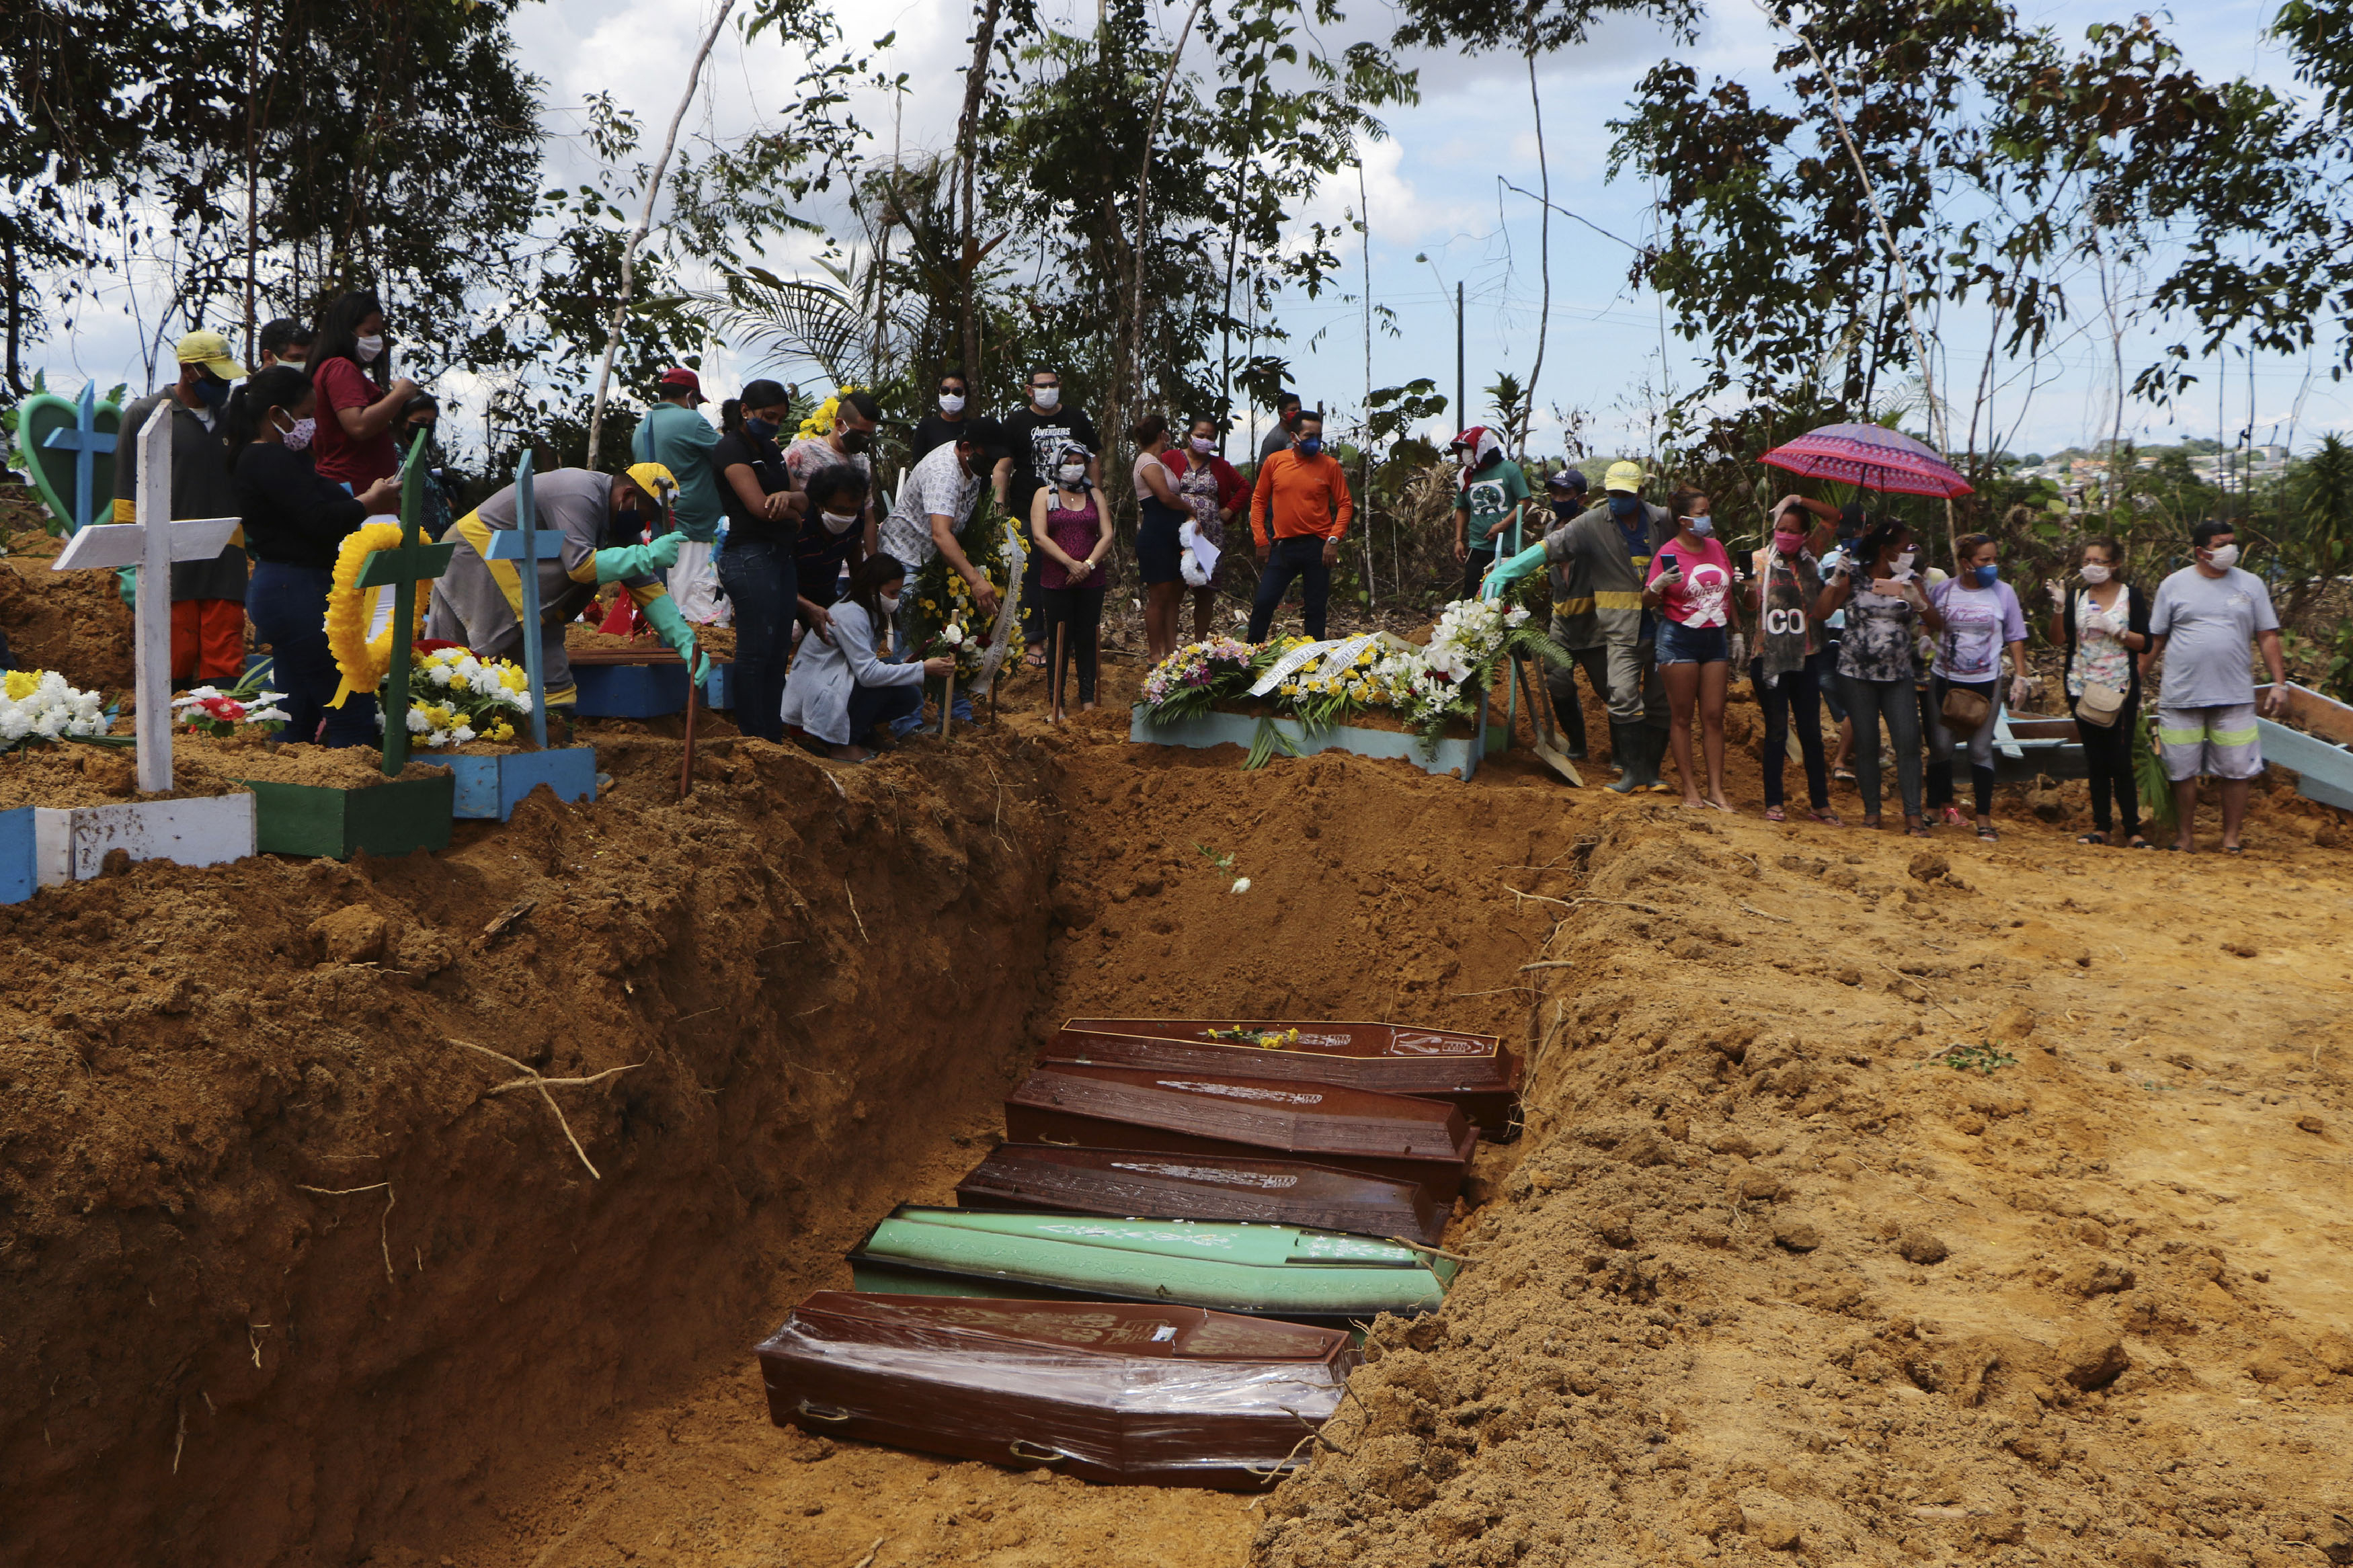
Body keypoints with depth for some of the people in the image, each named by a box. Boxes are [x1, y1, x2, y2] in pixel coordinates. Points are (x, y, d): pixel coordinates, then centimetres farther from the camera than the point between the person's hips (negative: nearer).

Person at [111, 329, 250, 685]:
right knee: (175, 668, -3)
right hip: (170, 566, -3)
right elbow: (129, 495, 1)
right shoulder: (145, 415, 2)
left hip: (225, 566, 4)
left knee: (225, 668, -2)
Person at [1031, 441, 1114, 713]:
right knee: (1059, 642, -1)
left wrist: (1089, 564, -11)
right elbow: (1040, 537, -6)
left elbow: (1107, 536, 5)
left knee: (1087, 639, 4)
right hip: (1056, 581, -2)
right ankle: (1056, 703, 5)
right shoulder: (1045, 495, 6)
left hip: (1091, 581, 2)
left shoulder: (1094, 495, 14)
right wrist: (1071, 564, -15)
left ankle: (1088, 700, 11)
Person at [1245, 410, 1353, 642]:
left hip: (1318, 547, -1)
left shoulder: (1329, 465, -1)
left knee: (1317, 609, 5)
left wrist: (1334, 539, -9)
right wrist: (1261, 540, 4)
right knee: (1263, 603, 0)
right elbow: (1258, 500, 9)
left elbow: (1345, 504, 2)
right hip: (1282, 546, 1)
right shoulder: (1274, 462, 2)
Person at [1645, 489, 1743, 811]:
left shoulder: (1716, 547, 10)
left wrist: (1737, 633, 18)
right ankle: (1690, 787, 6)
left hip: (1716, 639, 5)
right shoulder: (1668, 553, -7)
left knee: (1714, 715, 3)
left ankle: (1716, 789, 6)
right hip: (1680, 638, -5)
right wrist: (1659, 584, -28)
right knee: (1682, 715, 0)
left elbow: (1728, 594, 20)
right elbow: (1647, 601, -7)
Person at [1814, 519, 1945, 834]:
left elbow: (1937, 624, 0)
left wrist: (1917, 602, -18)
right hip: (1857, 674, -2)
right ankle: (1871, 811, 11)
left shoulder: (1910, 582, 7)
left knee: (1908, 741, -10)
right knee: (1866, 743, 1)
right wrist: (1837, 580, -16)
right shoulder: (1854, 577, 0)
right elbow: (1821, 613, -7)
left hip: (1898, 675, 2)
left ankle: (1913, 815, -8)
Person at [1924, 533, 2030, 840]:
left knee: (1981, 749, -1)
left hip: (1985, 682, -1)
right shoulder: (1942, 590, 1)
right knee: (1940, 746, 5)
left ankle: (1984, 819, 4)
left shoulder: (2004, 592, 0)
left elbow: (2016, 639, 5)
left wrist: (2020, 677, -1)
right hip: (1944, 680, 1)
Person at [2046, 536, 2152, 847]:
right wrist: (2059, 607, -15)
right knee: (2095, 761, 6)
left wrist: (2115, 629, -16)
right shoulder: (2077, 597, 8)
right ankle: (2102, 827, 12)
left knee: (2120, 762, -6)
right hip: (2083, 689, 3)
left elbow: (2145, 644, -3)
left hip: (2120, 690, -3)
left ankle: (2132, 830, 0)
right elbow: (2059, 639, -2)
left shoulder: (2131, 595, 2)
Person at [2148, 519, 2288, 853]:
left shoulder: (2250, 585, 7)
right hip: (2181, 696, -1)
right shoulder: (2173, 585, 3)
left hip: (2234, 697, 1)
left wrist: (2279, 684, 3)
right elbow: (2154, 640, 7)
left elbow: (2268, 637, 9)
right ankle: (2186, 835, 18)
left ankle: (2231, 838, 12)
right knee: (2182, 771, 5)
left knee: (2236, 771, 1)